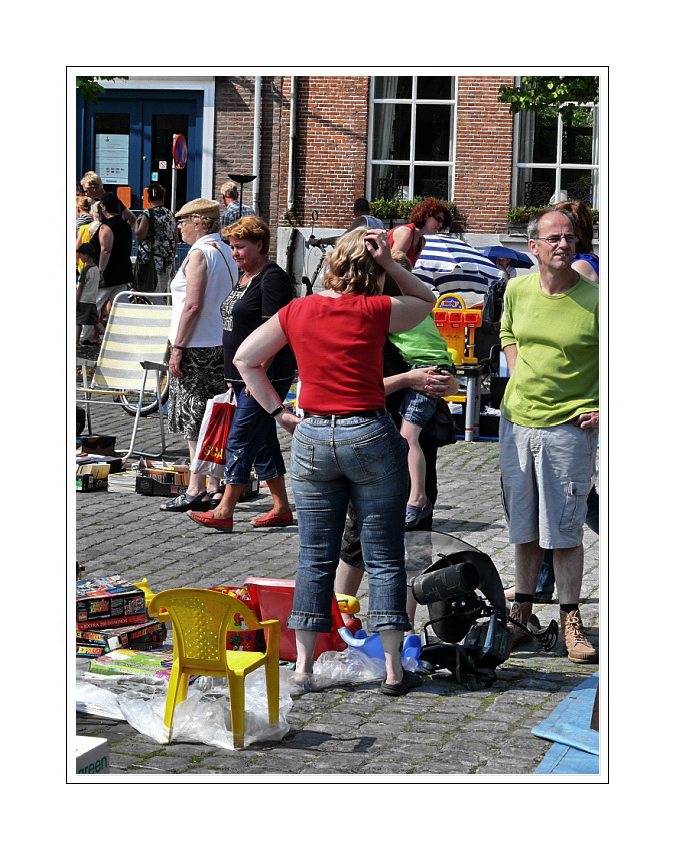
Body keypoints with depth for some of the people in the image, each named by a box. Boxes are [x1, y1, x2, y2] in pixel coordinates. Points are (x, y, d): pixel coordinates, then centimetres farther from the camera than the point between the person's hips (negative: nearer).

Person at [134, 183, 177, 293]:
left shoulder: (147, 214, -8)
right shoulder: (170, 215, 9)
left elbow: (139, 235, -15)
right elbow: (176, 239, 14)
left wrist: (136, 223, 4)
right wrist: (171, 261, 23)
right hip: (167, 263, 5)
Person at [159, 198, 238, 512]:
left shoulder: (200, 253, -14)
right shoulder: (226, 252, 13)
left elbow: (193, 306, -20)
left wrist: (177, 348, -17)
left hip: (197, 348, -9)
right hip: (221, 345, 9)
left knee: (195, 423, -7)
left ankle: (195, 492, -7)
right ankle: (215, 487, 13)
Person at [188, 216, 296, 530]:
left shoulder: (272, 279, -13)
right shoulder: (246, 278, 17)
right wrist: (236, 374, 21)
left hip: (265, 375, -10)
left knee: (241, 439, -10)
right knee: (263, 440, 11)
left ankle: (224, 512, -9)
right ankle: (282, 509, 18)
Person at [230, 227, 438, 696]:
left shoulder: (297, 311, 3)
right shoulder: (375, 310, -7)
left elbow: (246, 359, 9)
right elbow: (427, 301, 12)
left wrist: (278, 411, 10)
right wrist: (389, 263, 2)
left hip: (311, 437, 3)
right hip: (370, 435, -3)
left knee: (315, 558, 9)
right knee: (385, 558, 4)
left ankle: (303, 667, 10)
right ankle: (393, 670, 6)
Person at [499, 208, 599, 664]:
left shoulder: (595, 297, -12)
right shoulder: (517, 290, 2)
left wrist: (601, 407, -11)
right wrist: (519, 375, 10)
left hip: (570, 426, -4)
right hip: (517, 420, 4)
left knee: (564, 529, -1)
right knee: (523, 524, 13)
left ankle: (571, 621, 9)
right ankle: (522, 612, 24)